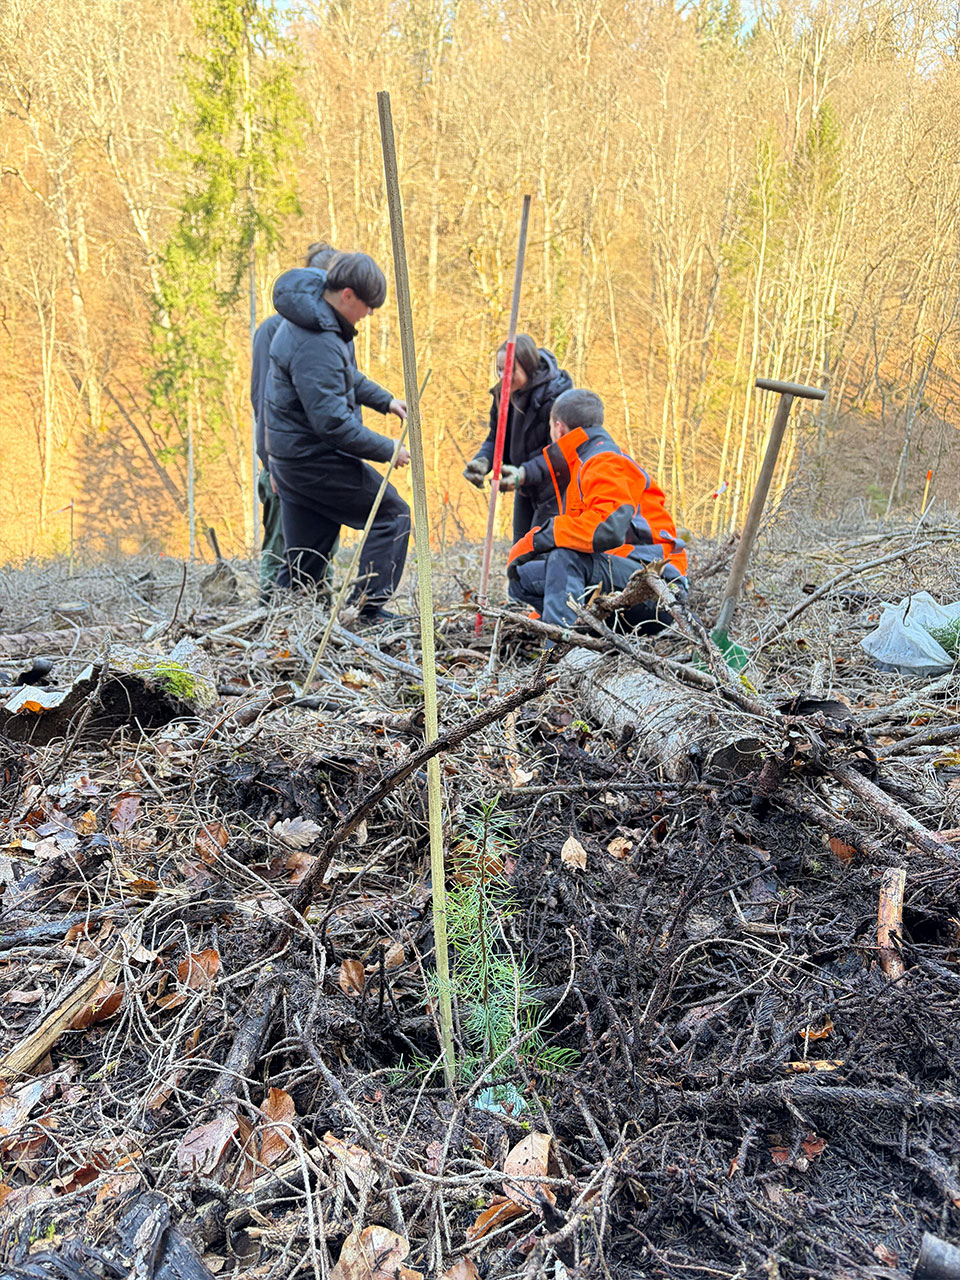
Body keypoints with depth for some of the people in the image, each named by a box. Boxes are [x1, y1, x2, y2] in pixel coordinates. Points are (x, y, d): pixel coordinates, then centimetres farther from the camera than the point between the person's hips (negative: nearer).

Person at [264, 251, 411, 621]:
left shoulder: (315, 318, 10)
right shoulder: (316, 344, -24)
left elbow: (347, 376, 26)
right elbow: (333, 421, -26)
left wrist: (385, 400, 18)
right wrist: (388, 450, -18)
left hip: (289, 455, 10)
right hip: (314, 457, -10)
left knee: (304, 561, 15)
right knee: (392, 514, -1)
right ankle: (368, 609, -1)